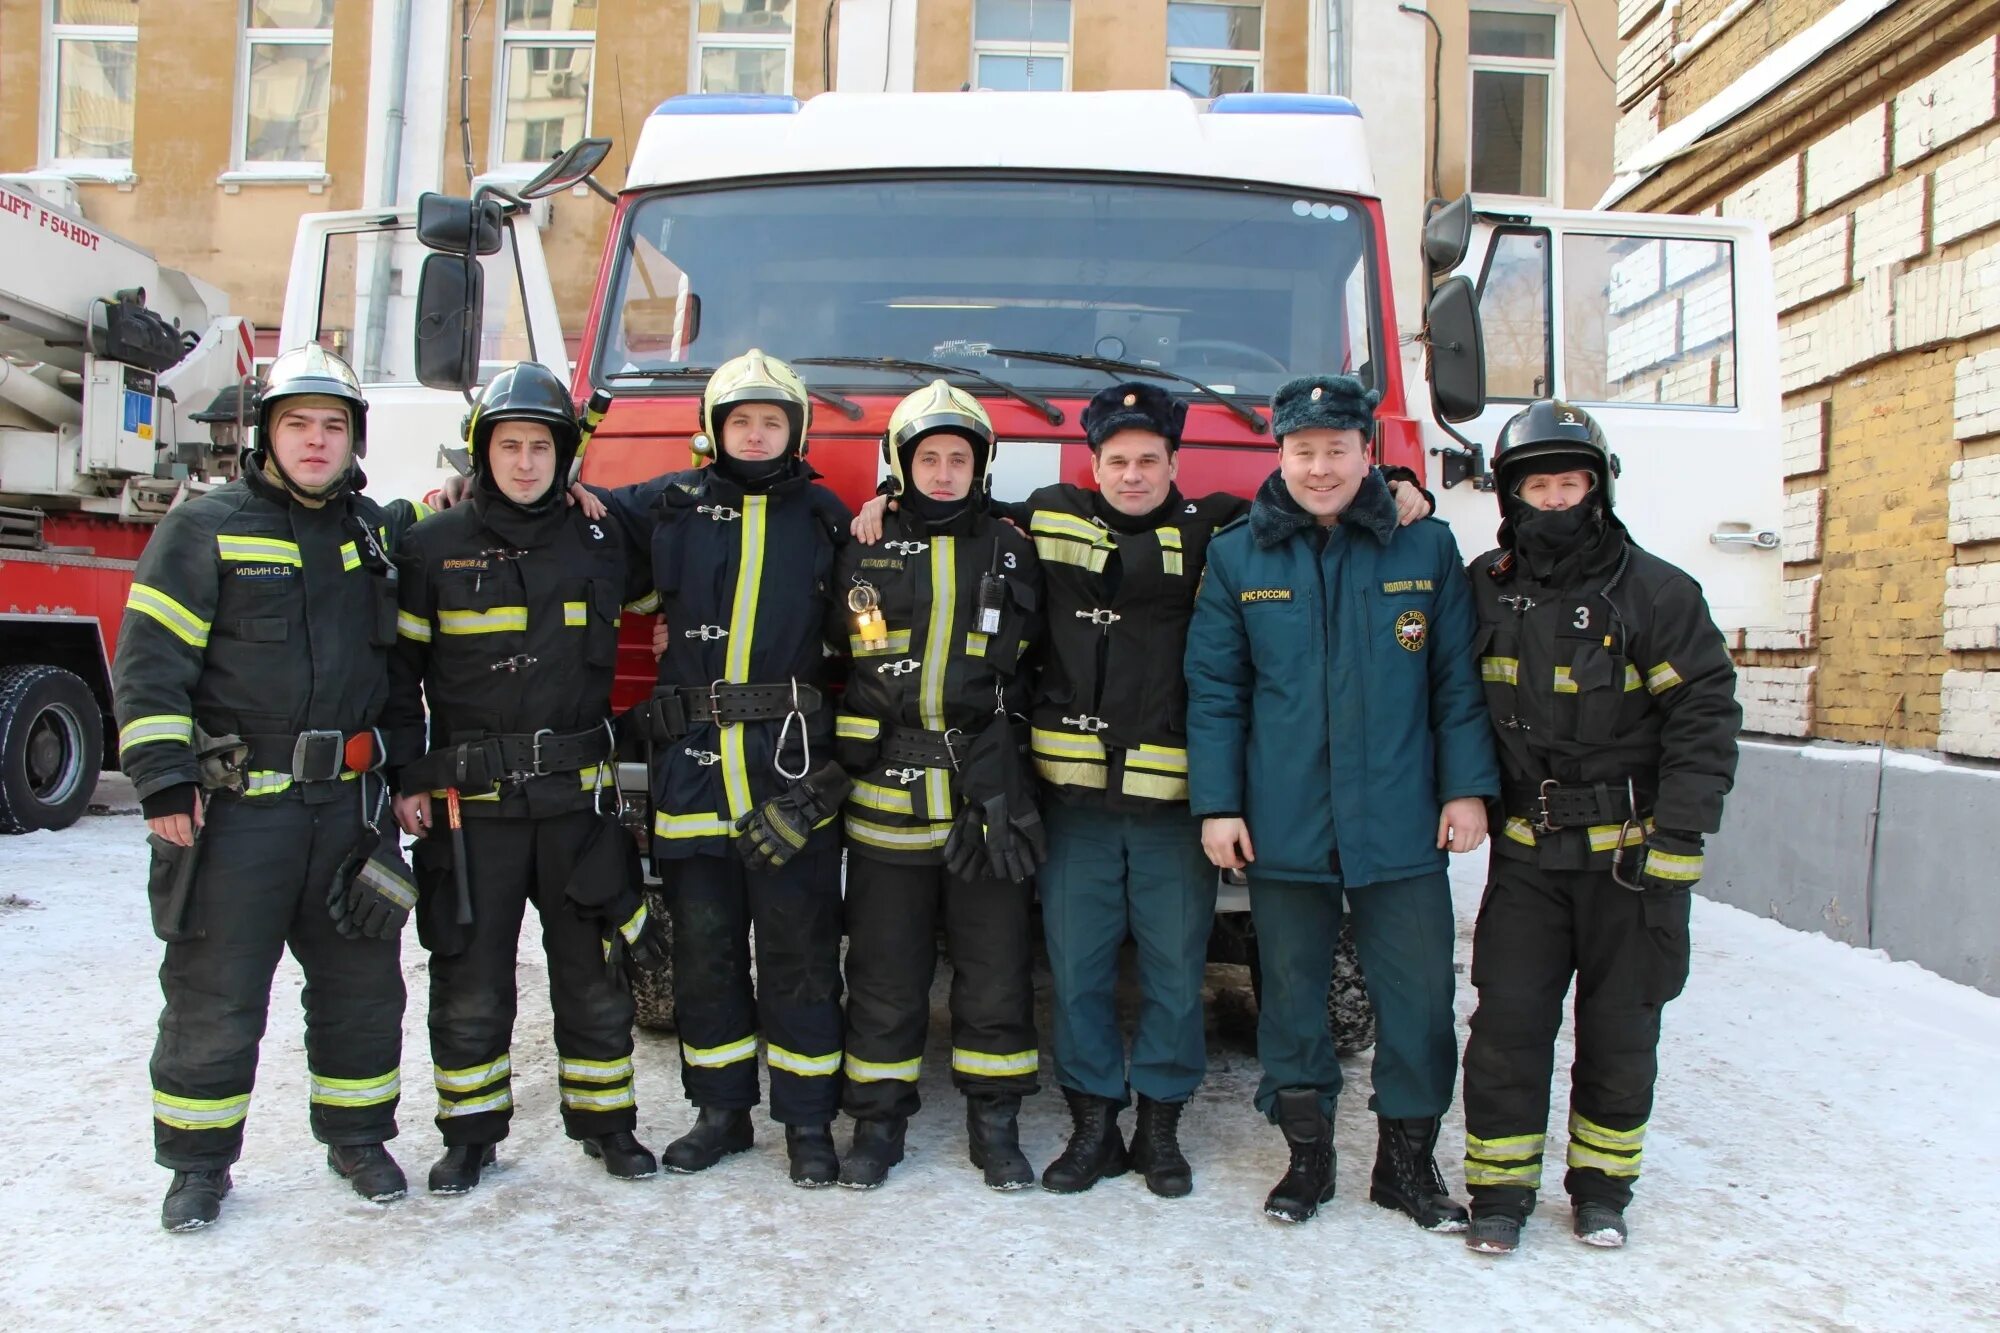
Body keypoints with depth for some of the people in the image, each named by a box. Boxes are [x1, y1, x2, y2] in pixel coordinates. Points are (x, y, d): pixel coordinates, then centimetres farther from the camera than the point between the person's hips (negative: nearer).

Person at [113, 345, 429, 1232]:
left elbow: (404, 657, 26)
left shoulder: (377, 532, 10)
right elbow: (149, 661, -8)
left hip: (350, 803, 4)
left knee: (363, 984, 12)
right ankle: (199, 1161, 22)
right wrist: (163, 779, -13)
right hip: (236, 806, -4)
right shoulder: (207, 526, -4)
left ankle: (358, 1136, 29)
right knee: (214, 997, 5)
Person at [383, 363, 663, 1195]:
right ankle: (470, 1134, 24)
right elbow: (396, 669, 2)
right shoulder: (433, 547, 1)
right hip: (469, 803, -1)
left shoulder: (599, 543, 6)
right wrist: (405, 779, -2)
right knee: (470, 980, 7)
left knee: (592, 971, 10)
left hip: (578, 796, 2)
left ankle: (606, 1121, 25)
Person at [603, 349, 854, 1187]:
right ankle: (721, 1110, 26)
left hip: (792, 770, -2)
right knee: (705, 950, 11)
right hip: (692, 765, 2)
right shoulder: (669, 506, 10)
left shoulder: (825, 518, 9)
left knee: (799, 951, 3)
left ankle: (808, 1121, 15)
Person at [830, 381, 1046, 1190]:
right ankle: (879, 1117, 22)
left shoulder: (1011, 557, 8)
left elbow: (1032, 675, 10)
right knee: (885, 971, 7)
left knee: (996, 969, 7)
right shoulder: (861, 560, 7)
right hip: (886, 804, 0)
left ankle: (995, 1121, 21)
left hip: (989, 803, 0)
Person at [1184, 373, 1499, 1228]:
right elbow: (1213, 692, 3)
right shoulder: (1236, 558, 4)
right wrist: (1216, 804, -2)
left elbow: (1458, 682, 6)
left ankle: (1408, 1157, 25)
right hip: (1282, 828, 0)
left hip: (1401, 827, 0)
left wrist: (1468, 788, 1)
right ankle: (1306, 1152, 27)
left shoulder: (1426, 550, 4)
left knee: (1417, 996, 6)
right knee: (1291, 993, 10)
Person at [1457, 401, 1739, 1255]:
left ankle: (1602, 1183, 28)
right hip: (1527, 850, 2)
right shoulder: (1484, 590, 4)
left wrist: (1673, 845, -13)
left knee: (1620, 1026, 10)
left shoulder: (1654, 592, -6)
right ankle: (1500, 1185, 15)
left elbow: (1704, 718, -7)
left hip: (1628, 852, -2)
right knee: (1508, 1019, 0)